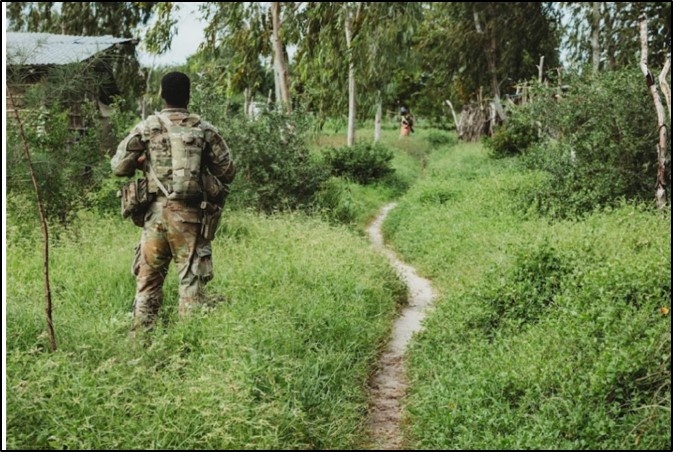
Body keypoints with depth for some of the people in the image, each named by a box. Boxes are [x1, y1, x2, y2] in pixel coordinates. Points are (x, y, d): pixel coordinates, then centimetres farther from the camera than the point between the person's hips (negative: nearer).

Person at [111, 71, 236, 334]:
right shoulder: (204, 129, 1)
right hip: (190, 214, -1)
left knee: (148, 278, 11)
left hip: (156, 213, 1)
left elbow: (118, 167, 3)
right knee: (191, 279, 4)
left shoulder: (147, 127, 1)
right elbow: (228, 171, 4)